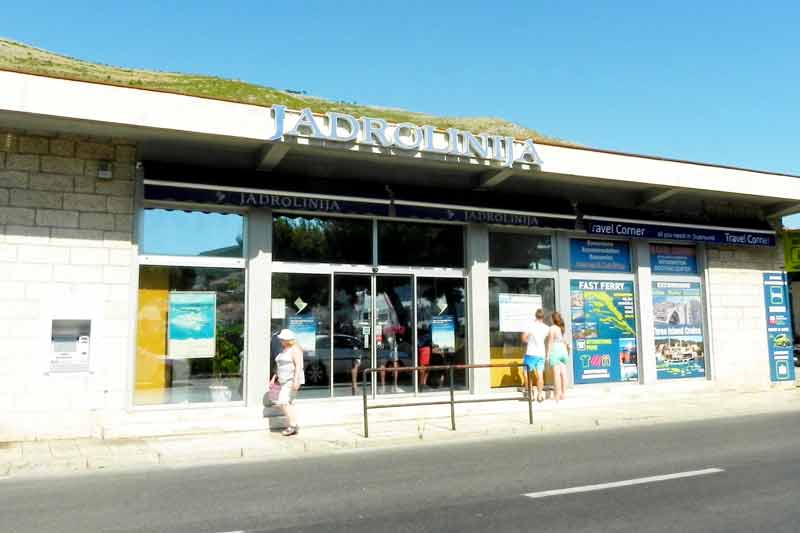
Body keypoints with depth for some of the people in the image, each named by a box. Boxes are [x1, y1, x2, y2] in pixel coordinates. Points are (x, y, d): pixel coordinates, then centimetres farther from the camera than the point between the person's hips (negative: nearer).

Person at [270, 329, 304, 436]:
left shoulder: (294, 350, -12)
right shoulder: (283, 350, 16)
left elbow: (298, 365, -20)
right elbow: (279, 366, 23)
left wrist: (296, 380, -26)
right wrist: (274, 377, 17)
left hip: (292, 380, -10)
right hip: (285, 381, 10)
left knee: (283, 402, -15)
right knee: (289, 404, 9)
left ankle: (293, 425, -10)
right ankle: (294, 426, 13)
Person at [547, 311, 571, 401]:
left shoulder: (552, 328, -7)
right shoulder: (562, 328, 13)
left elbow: (550, 342, -10)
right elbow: (566, 342, 16)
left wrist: (548, 354, -8)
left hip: (555, 352, -7)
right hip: (564, 351, 7)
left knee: (557, 374, -7)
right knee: (563, 374, 6)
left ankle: (557, 395, -7)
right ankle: (563, 394, 9)